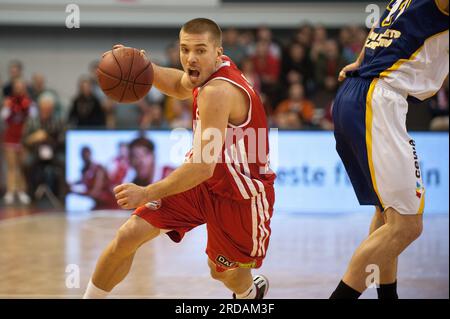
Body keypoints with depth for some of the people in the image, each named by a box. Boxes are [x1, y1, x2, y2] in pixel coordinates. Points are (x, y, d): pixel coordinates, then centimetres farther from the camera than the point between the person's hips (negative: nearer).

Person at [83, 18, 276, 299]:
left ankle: (252, 290, 53)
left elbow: (203, 167, -35)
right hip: (202, 180, 7)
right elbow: (180, 88, 20)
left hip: (241, 194, -7)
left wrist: (147, 194, -26)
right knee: (127, 238, -7)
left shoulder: (217, 91, -32)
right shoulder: (213, 68, -6)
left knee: (222, 271, 17)